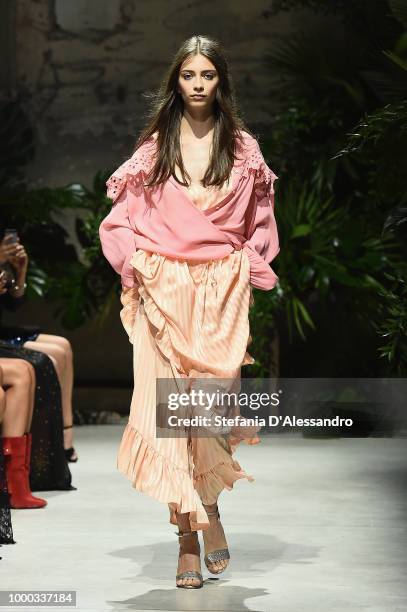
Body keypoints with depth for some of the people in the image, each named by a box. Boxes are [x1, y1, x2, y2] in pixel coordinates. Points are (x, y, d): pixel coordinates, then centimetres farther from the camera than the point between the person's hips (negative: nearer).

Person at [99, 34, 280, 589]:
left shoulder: (243, 147, 8)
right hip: (164, 291, 0)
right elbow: (121, 218, 10)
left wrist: (247, 274, 5)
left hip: (222, 292, 0)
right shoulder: (155, 146, 7)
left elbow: (260, 225, 15)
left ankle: (208, 508, 22)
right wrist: (136, 267, -2)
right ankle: (188, 536, 1)